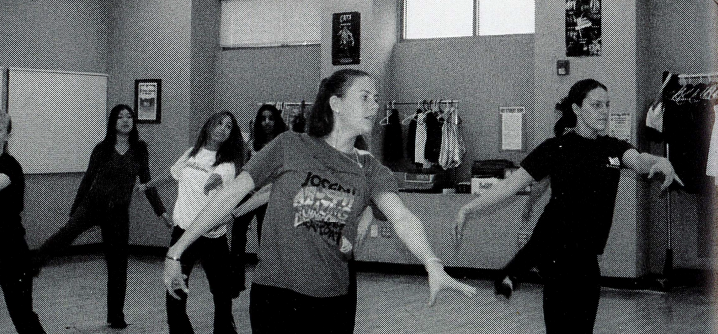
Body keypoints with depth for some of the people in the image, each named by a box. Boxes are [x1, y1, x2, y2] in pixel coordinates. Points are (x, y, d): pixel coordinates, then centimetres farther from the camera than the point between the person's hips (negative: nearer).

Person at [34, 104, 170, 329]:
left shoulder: (139, 150, 5)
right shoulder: (102, 149, 1)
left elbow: (147, 183, 11)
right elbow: (88, 179, 8)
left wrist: (161, 211, 9)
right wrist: (74, 209, 12)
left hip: (119, 212, 1)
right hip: (93, 203, -1)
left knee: (117, 264, 4)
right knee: (70, 230, -32)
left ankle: (116, 317, 15)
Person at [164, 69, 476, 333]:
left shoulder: (369, 170, 6)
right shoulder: (290, 147, -3)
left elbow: (402, 218, -11)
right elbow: (231, 195, -2)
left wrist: (432, 264, -31)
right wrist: (176, 252, -5)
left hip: (332, 300, 3)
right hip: (276, 295, -3)